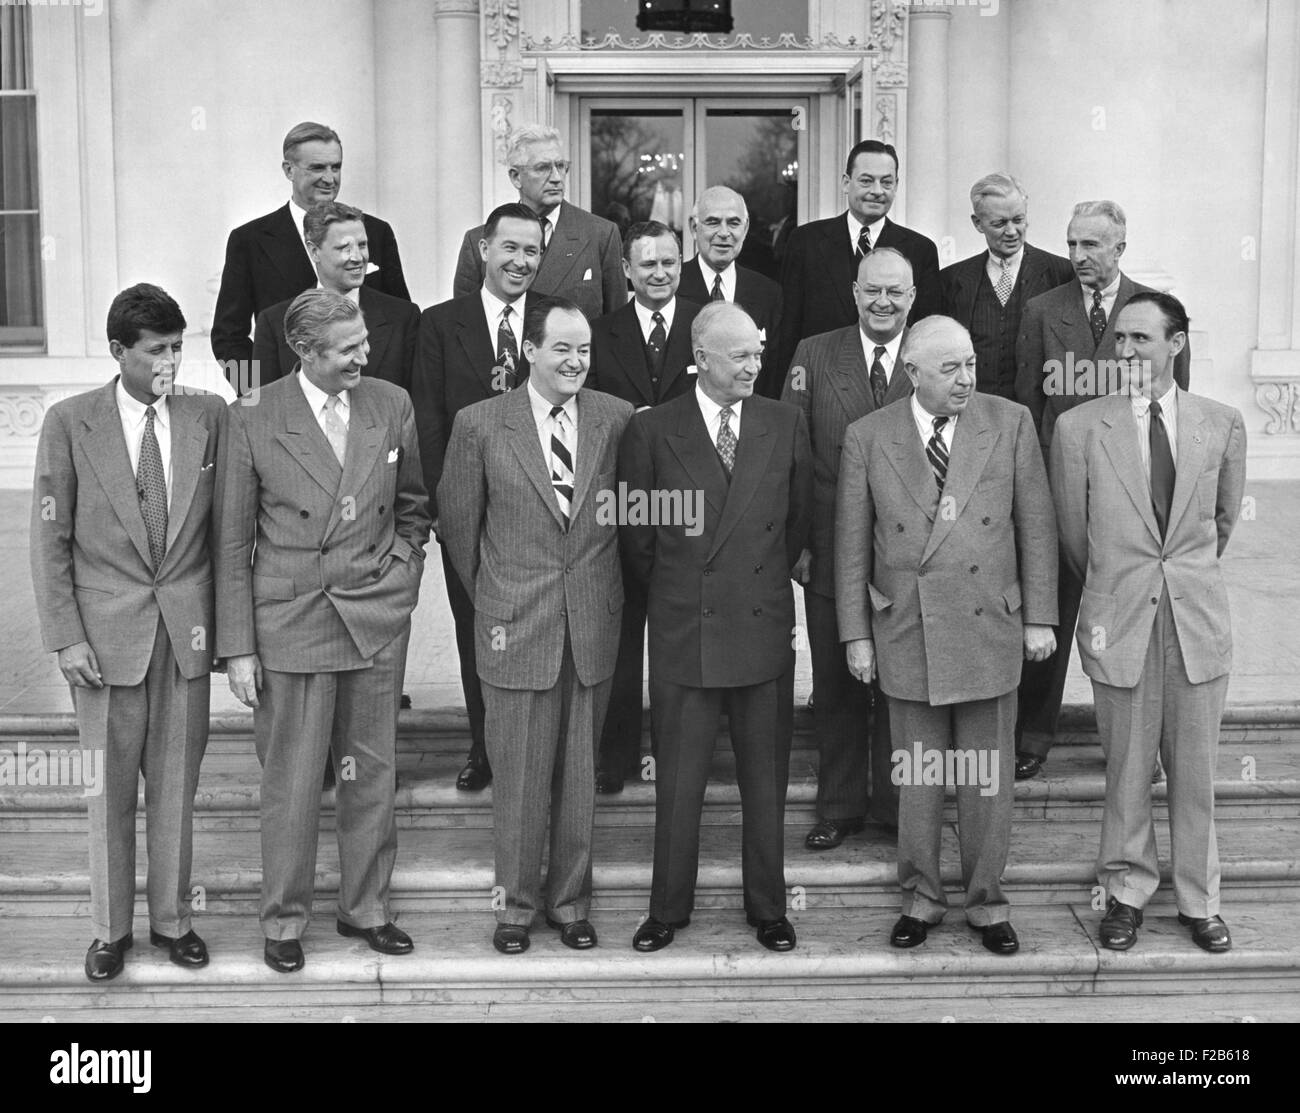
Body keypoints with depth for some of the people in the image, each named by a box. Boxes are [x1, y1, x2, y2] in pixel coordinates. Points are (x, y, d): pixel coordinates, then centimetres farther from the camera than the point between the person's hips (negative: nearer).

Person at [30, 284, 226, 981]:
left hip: (186, 630, 2)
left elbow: (224, 525, 6)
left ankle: (172, 918, 26)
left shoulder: (209, 416, 1)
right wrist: (65, 635, -8)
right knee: (108, 787, 8)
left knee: (175, 784, 11)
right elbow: (49, 538, -2)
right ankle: (110, 929, 25)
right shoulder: (70, 423, -4)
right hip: (106, 631, -1)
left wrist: (225, 623, 2)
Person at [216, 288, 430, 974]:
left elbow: (412, 505, 18)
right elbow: (232, 543, -3)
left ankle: (365, 909, 28)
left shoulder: (392, 405, 2)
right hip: (290, 620, -3)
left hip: (378, 621, 3)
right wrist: (237, 647, -5)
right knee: (291, 781, 4)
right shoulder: (253, 422, -7)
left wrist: (403, 573, 7)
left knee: (373, 773, 11)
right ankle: (283, 919, 22)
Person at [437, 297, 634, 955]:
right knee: (519, 775, 6)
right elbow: (457, 520, 5)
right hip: (515, 626, -2)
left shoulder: (618, 419, 0)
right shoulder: (481, 425, -5)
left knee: (581, 772, 12)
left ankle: (569, 899, 28)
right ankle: (517, 902, 24)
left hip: (593, 625, 2)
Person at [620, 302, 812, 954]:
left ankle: (768, 907, 25)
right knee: (678, 779, 7)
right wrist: (672, 596, 10)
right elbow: (635, 533, 5)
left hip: (765, 626, 2)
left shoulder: (786, 425, 4)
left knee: (766, 778, 11)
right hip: (683, 629, -1)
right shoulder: (652, 431, -3)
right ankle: (668, 910, 22)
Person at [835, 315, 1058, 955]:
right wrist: (855, 634, 1)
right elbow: (851, 544, 3)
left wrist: (1039, 617, 1)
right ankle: (921, 896, 27)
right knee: (915, 777, 10)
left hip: (989, 628, 0)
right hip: (906, 632, 0)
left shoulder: (1010, 423, 0)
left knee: (987, 777, 8)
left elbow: (1036, 525, 3)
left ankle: (986, 901, 25)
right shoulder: (867, 438, -1)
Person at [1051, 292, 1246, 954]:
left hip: (1198, 619, 1)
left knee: (1195, 769, 10)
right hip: (1119, 621, -1)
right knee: (1126, 769, 8)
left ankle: (1198, 900, 26)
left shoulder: (1222, 425, 3)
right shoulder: (1079, 428, -3)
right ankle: (1127, 891, 27)